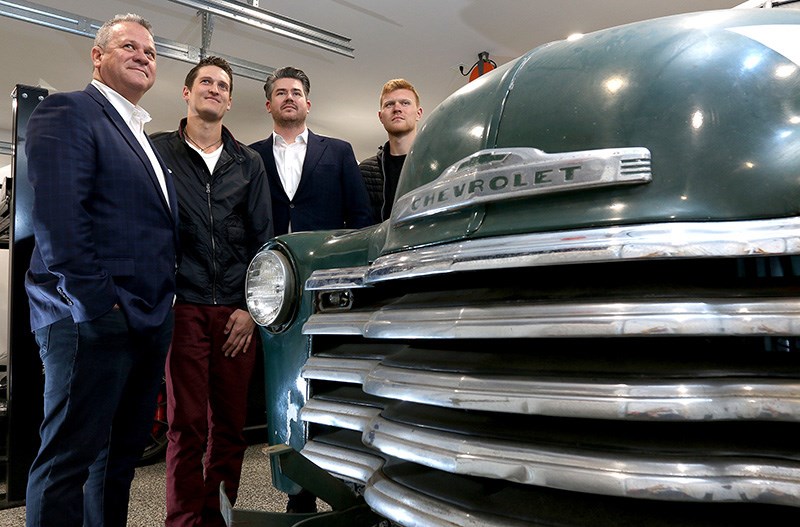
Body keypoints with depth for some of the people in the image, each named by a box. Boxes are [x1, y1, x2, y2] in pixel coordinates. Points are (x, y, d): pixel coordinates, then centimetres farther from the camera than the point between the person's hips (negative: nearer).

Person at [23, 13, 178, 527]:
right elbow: (57, 215, -15)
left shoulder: (145, 138, 23)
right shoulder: (68, 111, -2)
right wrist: (96, 302, -19)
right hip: (93, 320, -8)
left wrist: (164, 305, 12)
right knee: (69, 456, 1)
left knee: (123, 454, 15)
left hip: (151, 322, 8)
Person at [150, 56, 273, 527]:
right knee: (187, 425, -1)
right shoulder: (157, 151, 10)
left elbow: (262, 238, 10)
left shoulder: (249, 163, 14)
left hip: (237, 310, 2)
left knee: (232, 425, 5)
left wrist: (250, 307, 1)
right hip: (183, 306, -2)